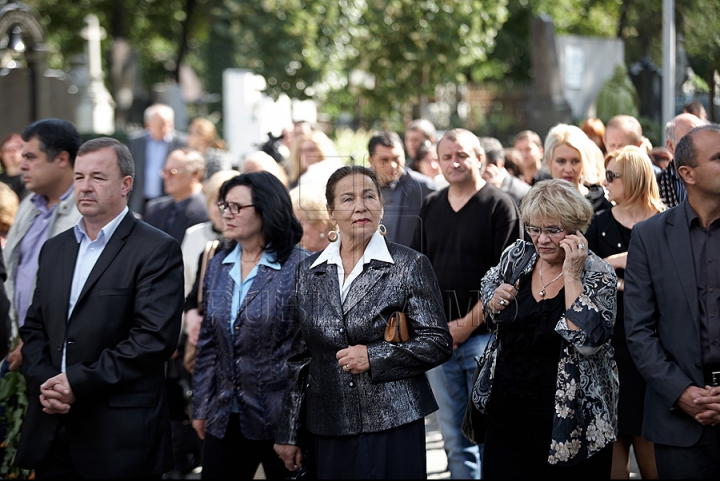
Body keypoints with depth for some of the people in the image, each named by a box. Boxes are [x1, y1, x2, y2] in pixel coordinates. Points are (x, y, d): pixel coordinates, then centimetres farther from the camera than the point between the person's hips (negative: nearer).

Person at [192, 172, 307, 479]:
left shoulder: (299, 268, -11)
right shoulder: (218, 267, 8)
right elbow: (208, 343, 13)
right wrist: (200, 407, 11)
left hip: (280, 418, -5)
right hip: (226, 417, 5)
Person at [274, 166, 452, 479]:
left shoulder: (410, 266, -2)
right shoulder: (309, 271, 9)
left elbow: (439, 343, -3)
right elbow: (297, 356, 12)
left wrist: (374, 357, -15)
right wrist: (288, 434, 11)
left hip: (393, 422, -3)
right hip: (329, 427, 3)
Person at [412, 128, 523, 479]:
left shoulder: (500, 205, -3)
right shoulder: (431, 207, 14)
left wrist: (467, 324, -13)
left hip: (485, 335, -5)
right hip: (438, 339, 5)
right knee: (454, 437, 9)